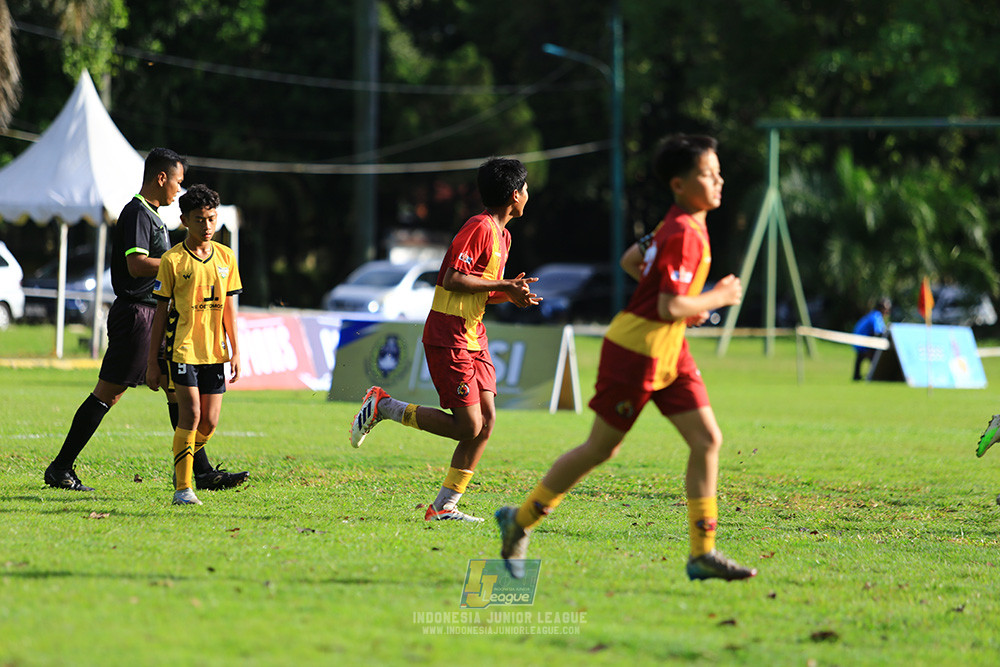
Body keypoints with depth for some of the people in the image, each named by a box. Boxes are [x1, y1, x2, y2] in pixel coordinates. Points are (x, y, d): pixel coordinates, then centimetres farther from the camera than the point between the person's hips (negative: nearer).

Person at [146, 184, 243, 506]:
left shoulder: (226, 257, 8)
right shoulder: (172, 260, -4)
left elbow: (228, 306, 13)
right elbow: (161, 312, -1)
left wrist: (235, 352, 9)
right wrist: (152, 361, -1)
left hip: (214, 351, 4)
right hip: (182, 348, -4)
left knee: (209, 421, 2)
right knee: (191, 413, -14)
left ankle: (183, 466, 28)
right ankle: (183, 488, -9)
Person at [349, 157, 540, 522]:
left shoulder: (502, 235, 16)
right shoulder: (479, 228, -15)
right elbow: (453, 279, -21)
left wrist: (511, 294, 3)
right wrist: (504, 285, -18)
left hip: (473, 336, 10)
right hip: (449, 337, -10)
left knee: (486, 419, -1)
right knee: (469, 425, -12)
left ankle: (444, 506, 2)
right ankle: (382, 407, 1)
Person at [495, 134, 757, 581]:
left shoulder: (676, 225, 9)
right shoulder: (684, 234, -21)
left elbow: (631, 260, 22)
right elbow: (670, 308, -27)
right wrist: (716, 298, -11)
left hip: (669, 352, 9)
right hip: (637, 349, -9)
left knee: (707, 440, 0)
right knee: (601, 448, 2)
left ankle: (703, 554, 0)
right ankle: (521, 520, 18)